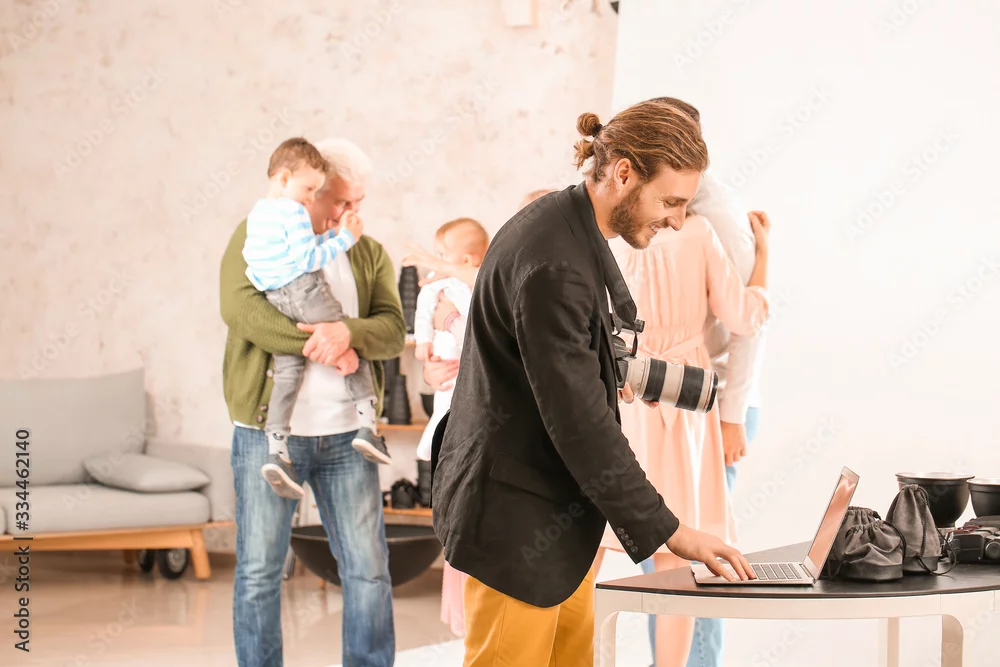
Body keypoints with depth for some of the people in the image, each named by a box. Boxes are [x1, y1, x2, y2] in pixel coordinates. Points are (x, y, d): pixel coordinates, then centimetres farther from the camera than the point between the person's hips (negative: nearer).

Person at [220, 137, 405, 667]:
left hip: (347, 432, 3)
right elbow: (240, 308, -14)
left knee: (368, 568, 5)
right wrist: (325, 346, -18)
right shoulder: (258, 236, 2)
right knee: (259, 570, 4)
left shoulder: (369, 255, 13)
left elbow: (392, 329, -1)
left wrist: (346, 332, -22)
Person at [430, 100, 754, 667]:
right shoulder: (552, 263, -25)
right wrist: (665, 529, -20)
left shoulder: (574, 229, 8)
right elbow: (580, 420, -25)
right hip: (518, 515, -10)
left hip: (556, 511, 10)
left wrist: (606, 378, 6)